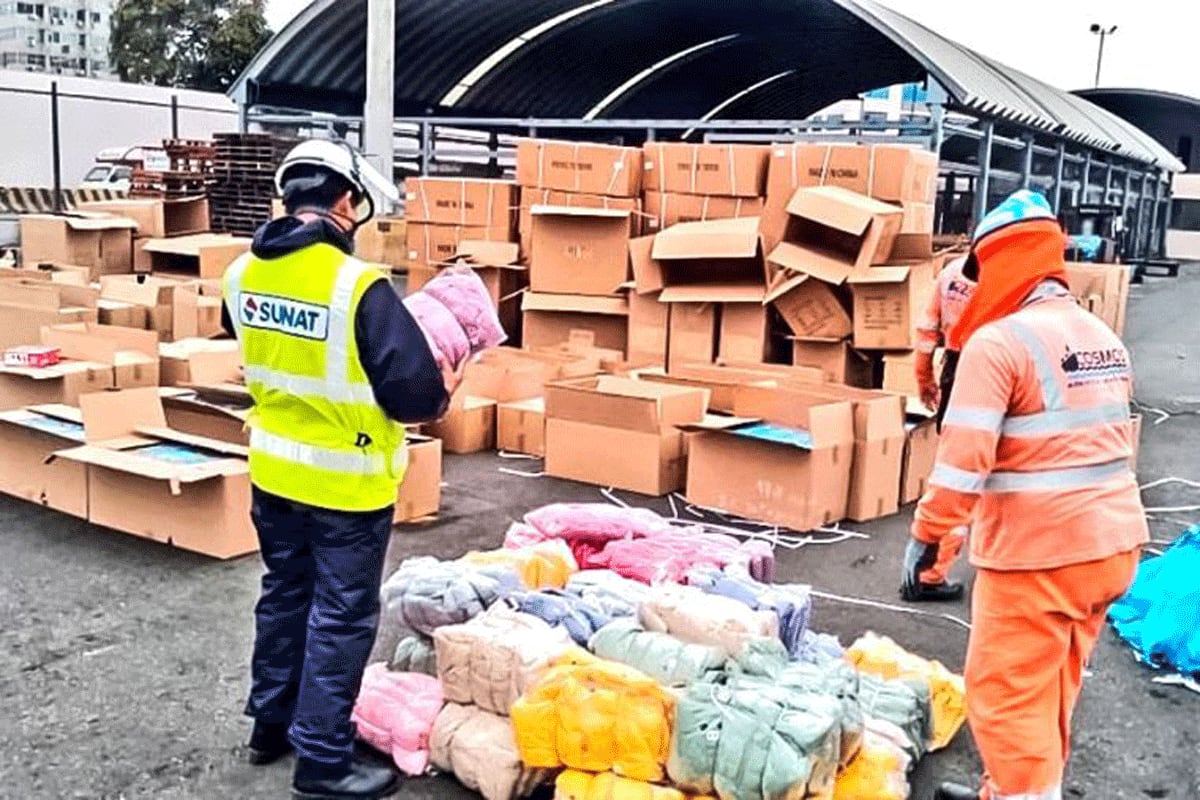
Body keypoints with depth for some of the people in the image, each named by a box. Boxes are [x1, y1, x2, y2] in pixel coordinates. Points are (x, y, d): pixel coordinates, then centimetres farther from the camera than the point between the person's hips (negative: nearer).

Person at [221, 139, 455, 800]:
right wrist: (441, 394, -2)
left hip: (274, 472, 7)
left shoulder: (243, 274, -2)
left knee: (284, 595, 23)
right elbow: (413, 392, -23)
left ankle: (271, 723, 38)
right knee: (340, 617, 6)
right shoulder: (358, 286, -25)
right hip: (346, 483, -7)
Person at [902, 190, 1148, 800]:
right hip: (1113, 543, 9)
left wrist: (927, 533, -12)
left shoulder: (998, 342, -16)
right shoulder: (1105, 338, 11)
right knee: (1053, 686, 20)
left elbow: (963, 458, -21)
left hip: (1038, 553, -9)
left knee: (1008, 694, 2)